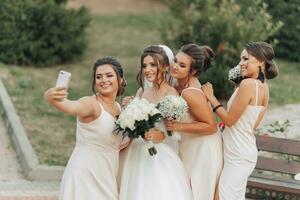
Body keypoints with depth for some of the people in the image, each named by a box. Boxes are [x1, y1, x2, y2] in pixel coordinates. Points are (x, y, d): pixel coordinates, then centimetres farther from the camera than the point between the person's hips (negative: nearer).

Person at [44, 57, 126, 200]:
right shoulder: (90, 103, -14)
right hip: (85, 175, -7)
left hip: (105, 178, 7)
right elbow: (70, 106, -37)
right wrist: (50, 98, -58)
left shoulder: (118, 107, 9)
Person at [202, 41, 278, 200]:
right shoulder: (264, 87, 7)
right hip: (246, 151, 9)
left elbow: (230, 120, -16)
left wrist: (211, 97, -7)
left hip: (238, 155, -9)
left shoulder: (248, 83, -20)